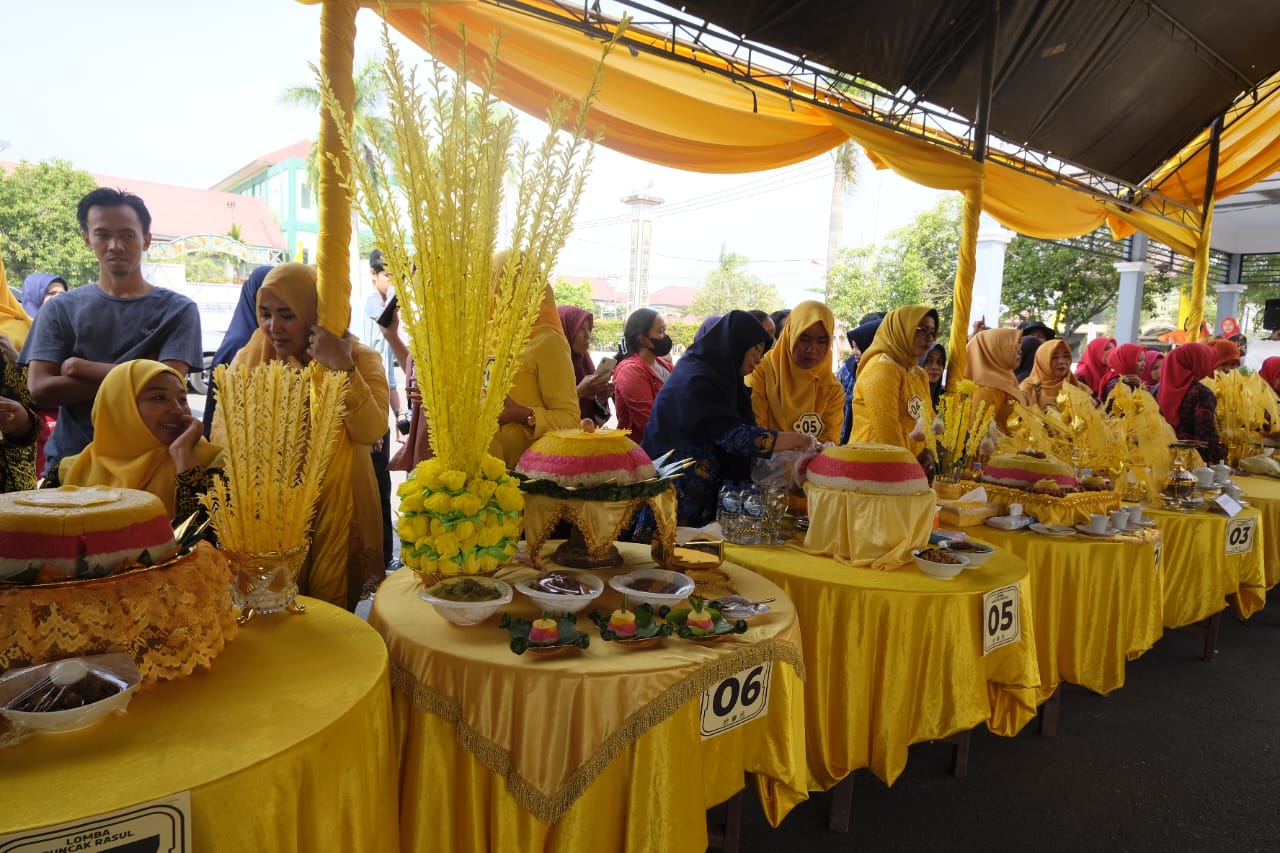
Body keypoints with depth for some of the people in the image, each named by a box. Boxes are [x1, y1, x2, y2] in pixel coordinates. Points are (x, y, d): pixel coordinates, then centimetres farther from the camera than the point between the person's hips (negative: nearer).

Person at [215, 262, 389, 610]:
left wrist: (343, 369, -29)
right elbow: (220, 432, -5)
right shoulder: (249, 359, 2)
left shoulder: (360, 359, -6)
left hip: (336, 515, -1)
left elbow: (371, 432, -21)